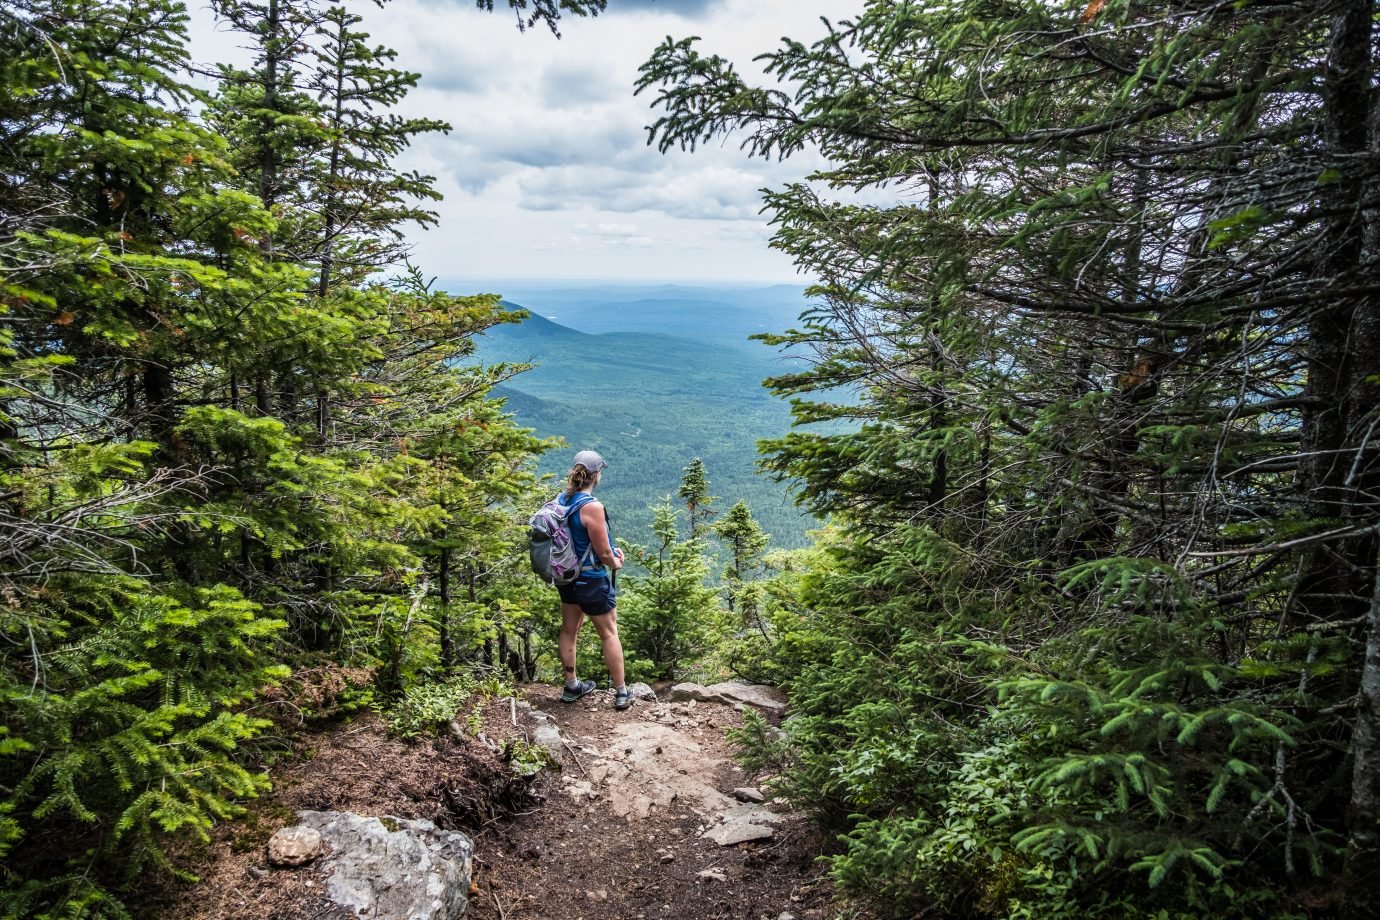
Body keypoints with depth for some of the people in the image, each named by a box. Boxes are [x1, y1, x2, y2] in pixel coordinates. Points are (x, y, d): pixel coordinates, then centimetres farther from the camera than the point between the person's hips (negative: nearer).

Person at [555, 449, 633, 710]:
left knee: (569, 630, 19)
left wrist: (610, 551, 13)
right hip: (591, 581, -7)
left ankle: (571, 686, 33)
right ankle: (621, 693, 16)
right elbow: (603, 553, -21)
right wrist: (616, 563, 1)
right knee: (609, 634, 7)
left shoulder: (561, 499, -2)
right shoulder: (592, 507, -26)